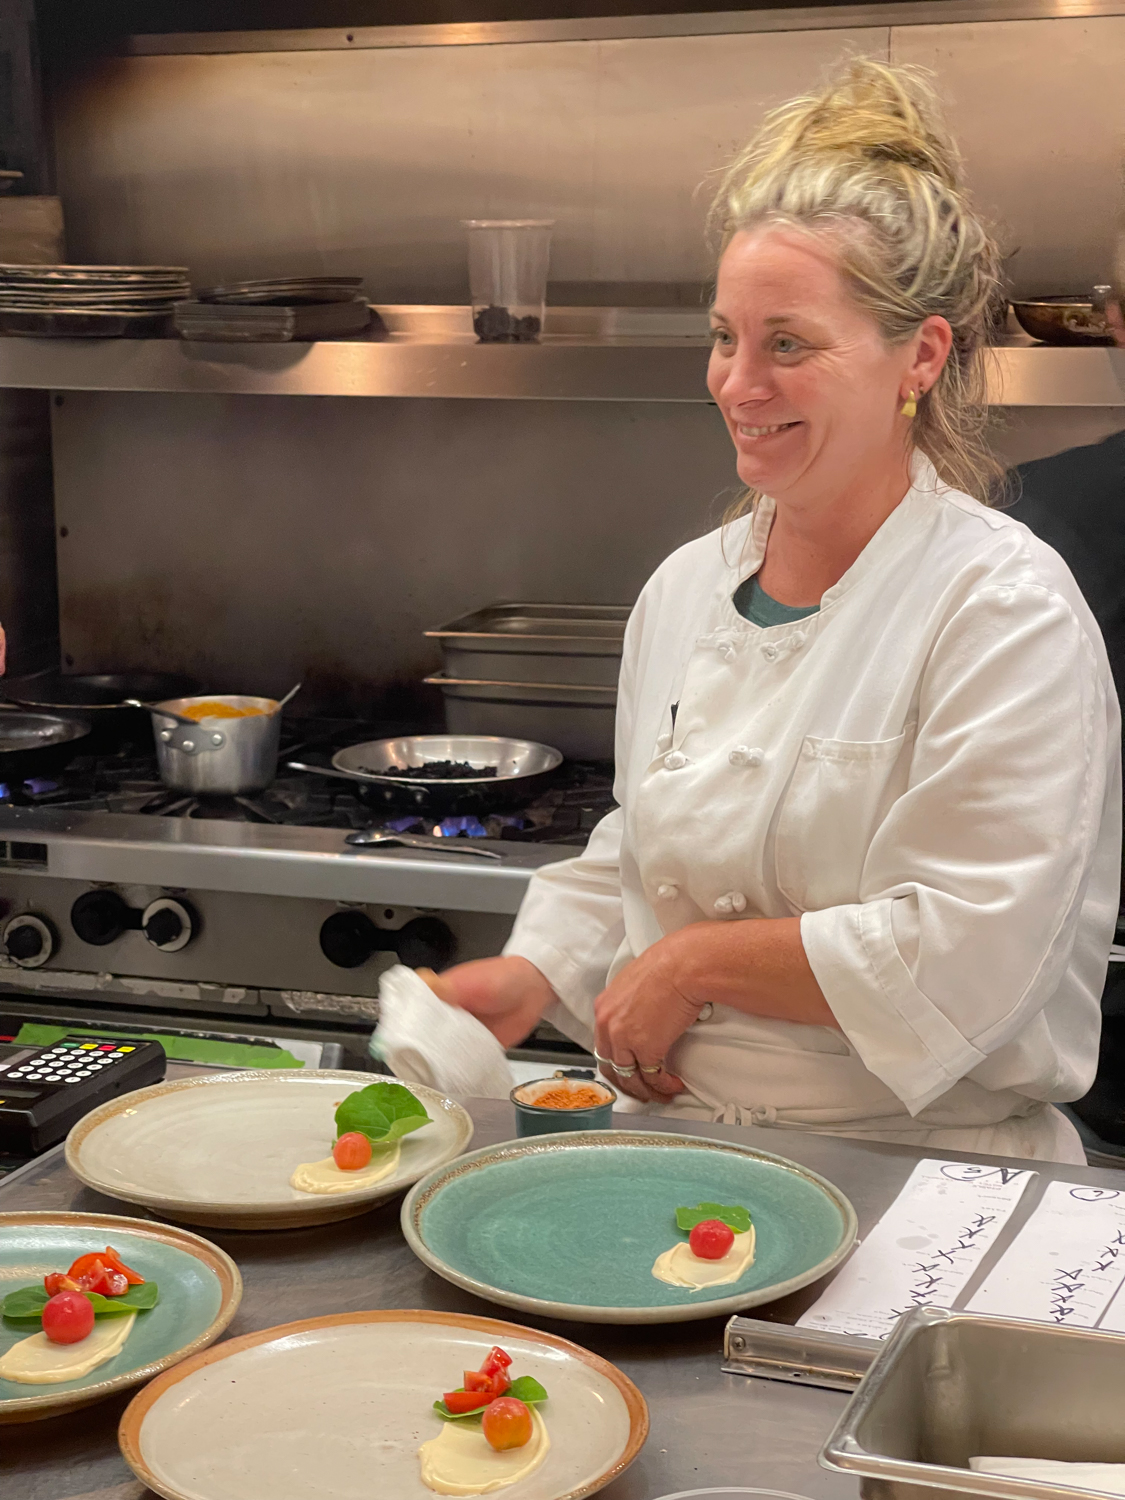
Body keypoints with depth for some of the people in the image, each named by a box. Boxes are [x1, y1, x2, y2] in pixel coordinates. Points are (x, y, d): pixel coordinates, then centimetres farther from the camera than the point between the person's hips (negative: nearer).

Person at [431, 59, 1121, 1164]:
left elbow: (963, 956, -16)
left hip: (919, 1169, -4)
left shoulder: (1004, 605, -11)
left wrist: (699, 962, -10)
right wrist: (537, 973, 3)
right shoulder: (685, 588, 10)